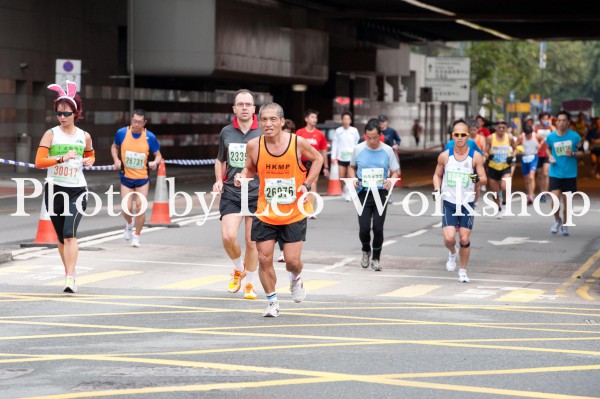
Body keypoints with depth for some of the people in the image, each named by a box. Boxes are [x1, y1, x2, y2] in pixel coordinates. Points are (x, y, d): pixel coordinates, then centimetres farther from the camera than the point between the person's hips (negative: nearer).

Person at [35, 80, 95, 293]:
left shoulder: (84, 137, 5)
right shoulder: (51, 134, -2)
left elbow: (91, 155, 25)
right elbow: (39, 162, -12)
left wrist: (89, 161, 1)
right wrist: (62, 158, -24)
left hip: (77, 190, -1)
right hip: (55, 189, 1)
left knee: (70, 233, -17)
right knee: (61, 237, 11)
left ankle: (71, 278, -22)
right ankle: (68, 272, 29)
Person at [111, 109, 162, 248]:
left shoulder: (150, 137, -9)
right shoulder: (122, 133, -7)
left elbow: (158, 155, 1)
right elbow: (114, 146, 12)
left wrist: (155, 162, -22)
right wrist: (116, 160, -6)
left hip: (142, 178, 0)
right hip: (126, 177, 0)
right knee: (127, 209, -6)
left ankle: (137, 236, 13)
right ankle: (129, 223, 31)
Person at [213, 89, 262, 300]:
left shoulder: (263, 133, -3)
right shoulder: (226, 132, 5)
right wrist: (219, 180, 4)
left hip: (256, 194, -1)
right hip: (231, 193, 1)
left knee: (251, 242, 3)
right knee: (228, 236, -15)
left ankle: (249, 284, 23)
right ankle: (238, 269, 16)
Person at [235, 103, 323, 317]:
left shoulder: (297, 142, -13)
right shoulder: (254, 145, -9)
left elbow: (317, 159, 6)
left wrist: (307, 184, -5)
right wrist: (242, 177, -13)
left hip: (295, 213, -1)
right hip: (265, 213, 1)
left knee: (293, 261, -4)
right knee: (264, 259, -2)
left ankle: (296, 279, 34)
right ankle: (272, 302, 18)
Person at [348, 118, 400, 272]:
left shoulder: (387, 150, 0)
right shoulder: (358, 149, 1)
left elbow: (395, 171, 7)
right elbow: (351, 167, 17)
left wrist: (391, 180, -15)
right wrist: (353, 179, -3)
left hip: (381, 193, 0)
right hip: (363, 193, 0)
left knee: (378, 227, -6)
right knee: (364, 228, -7)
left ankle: (376, 258, 16)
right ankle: (366, 250, 26)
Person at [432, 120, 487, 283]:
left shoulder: (475, 156, -3)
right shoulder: (444, 156, -1)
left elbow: (484, 178, 0)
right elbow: (437, 175, 13)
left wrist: (478, 178, -23)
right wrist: (436, 189, -5)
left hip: (467, 203, 0)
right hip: (449, 202, 0)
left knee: (465, 239, 0)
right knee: (449, 238, -13)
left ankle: (463, 271, 19)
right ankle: (452, 253, 23)